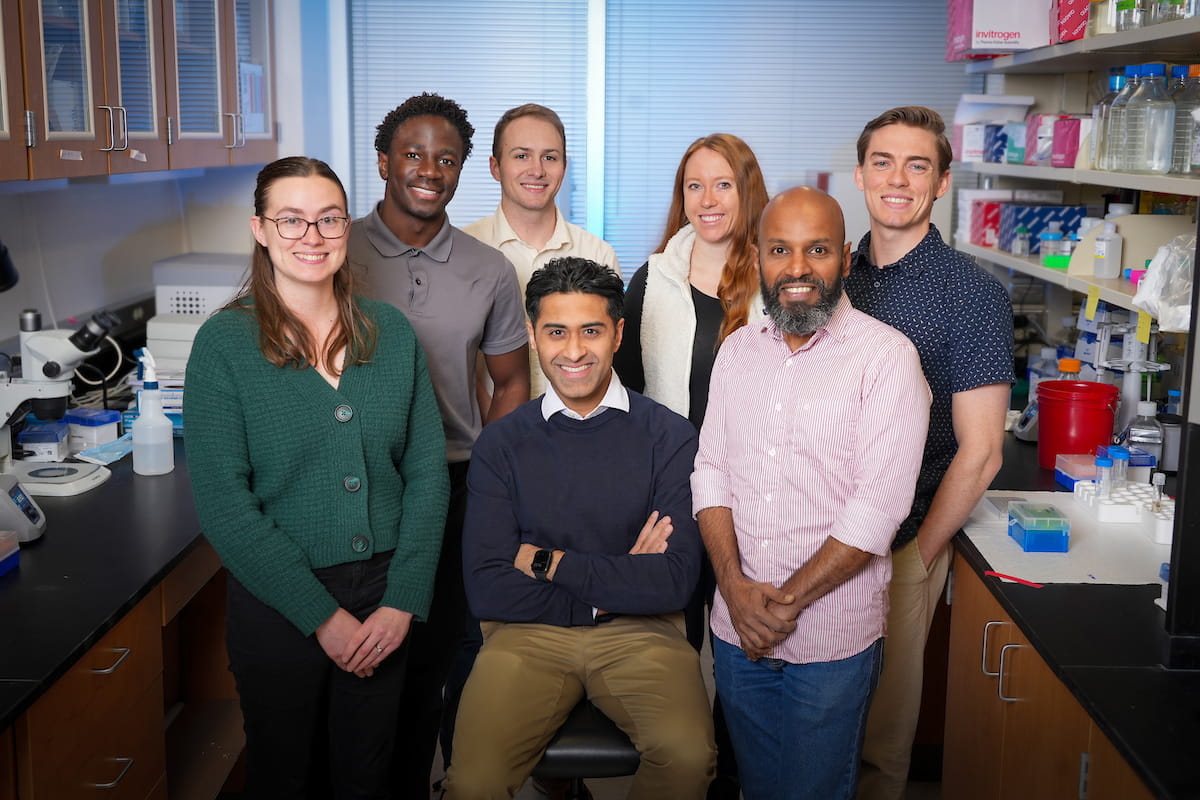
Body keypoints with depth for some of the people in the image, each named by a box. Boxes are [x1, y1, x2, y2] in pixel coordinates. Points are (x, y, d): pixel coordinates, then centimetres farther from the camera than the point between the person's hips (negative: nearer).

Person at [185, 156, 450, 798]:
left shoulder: (390, 331, 0)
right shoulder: (224, 343, -10)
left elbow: (427, 471, 0)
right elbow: (223, 503, -13)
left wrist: (404, 600, -8)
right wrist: (321, 615, -15)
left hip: (385, 596, 3)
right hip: (277, 601, -2)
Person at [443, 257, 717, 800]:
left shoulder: (669, 436, -1)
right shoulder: (501, 444, 3)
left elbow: (675, 582, -9)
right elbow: (487, 589, -5)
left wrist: (548, 562, -6)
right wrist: (617, 581, -8)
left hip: (640, 633, 0)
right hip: (527, 633, 0)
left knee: (688, 755, -27)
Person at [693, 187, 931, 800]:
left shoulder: (886, 357, -11)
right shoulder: (738, 350, 6)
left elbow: (877, 507, -17)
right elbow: (710, 470, 3)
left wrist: (787, 600, -15)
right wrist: (736, 586, -11)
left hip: (832, 637, -4)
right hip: (737, 631, 5)